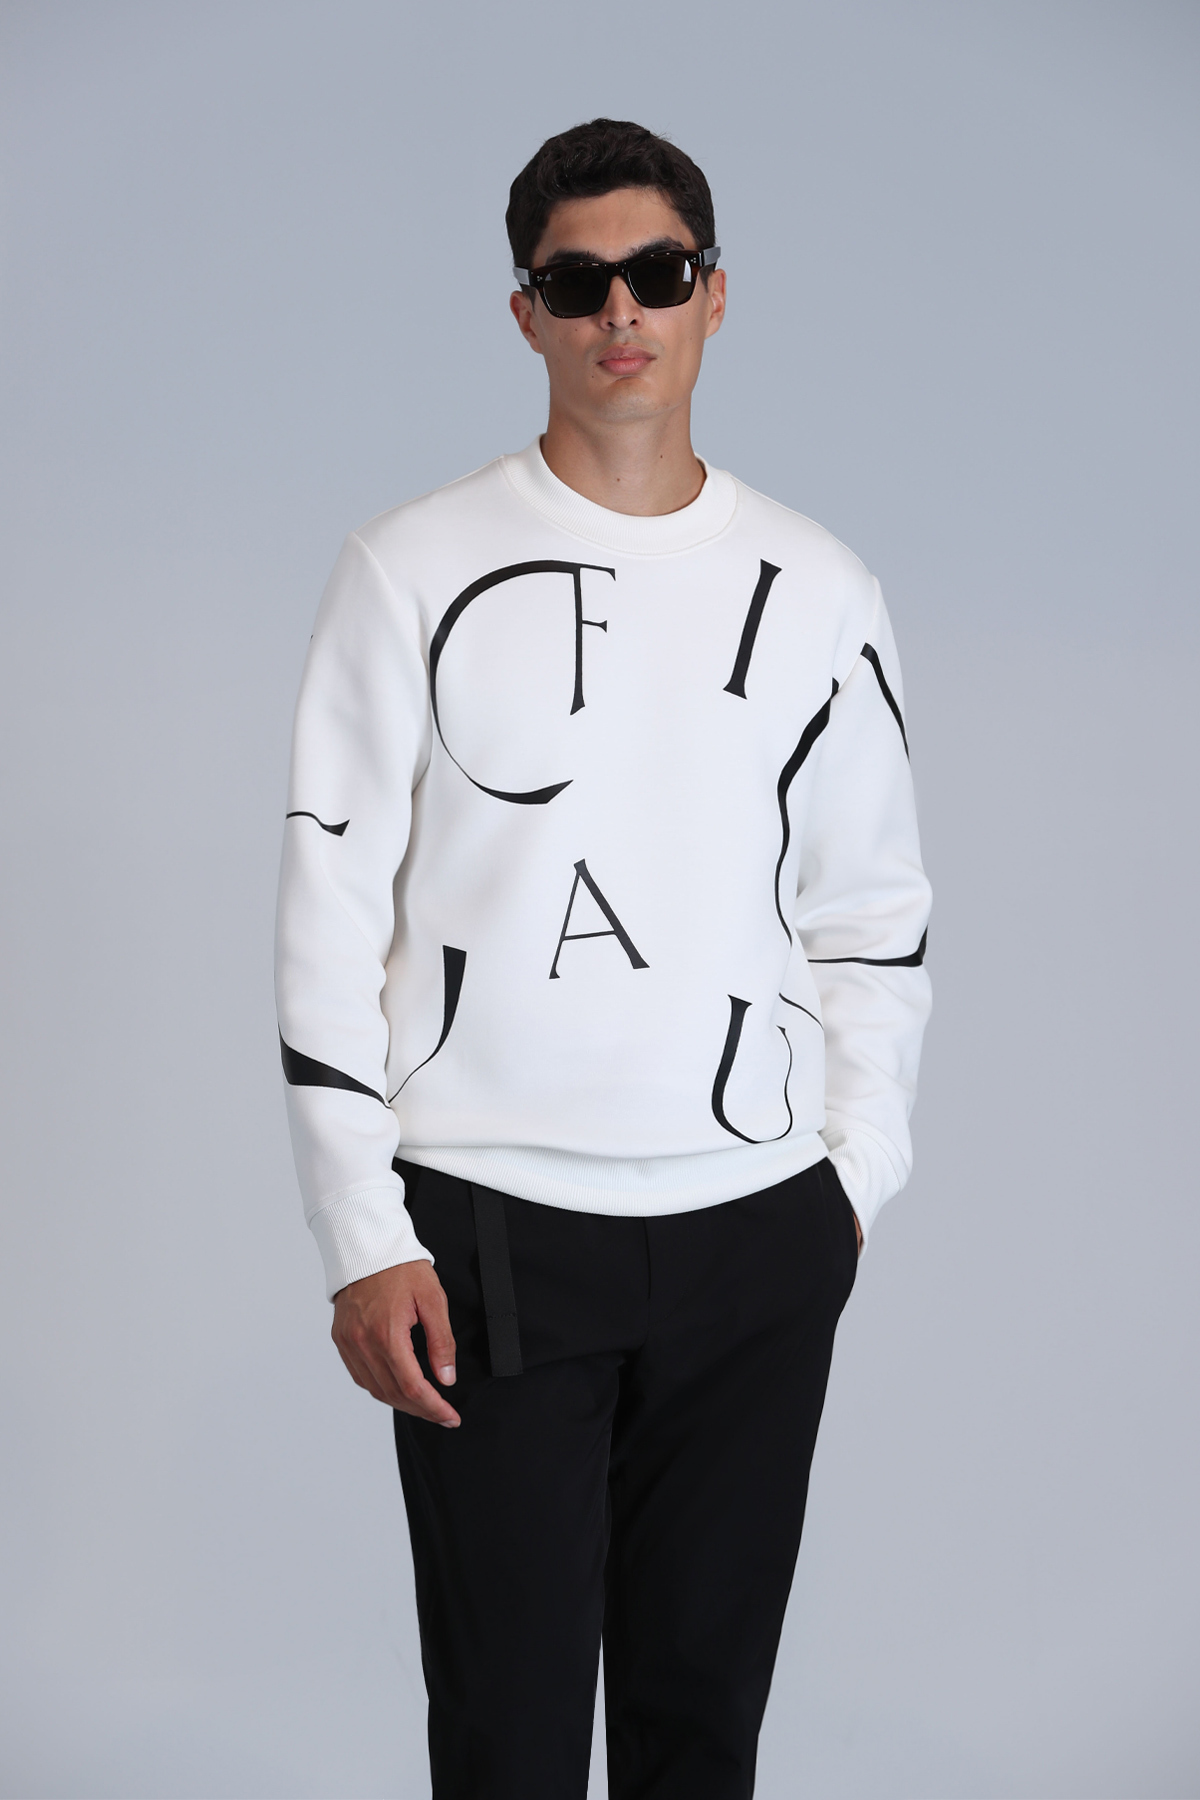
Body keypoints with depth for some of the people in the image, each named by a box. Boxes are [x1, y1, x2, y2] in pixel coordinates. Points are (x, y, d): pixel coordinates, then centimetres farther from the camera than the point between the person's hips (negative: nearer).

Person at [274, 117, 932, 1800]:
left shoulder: (816, 588, 7)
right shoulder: (415, 569, -1)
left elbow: (874, 905, 15)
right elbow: (334, 907, -3)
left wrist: (856, 1170, 9)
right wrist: (363, 1238, -7)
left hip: (757, 1231, 3)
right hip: (488, 1230, -2)